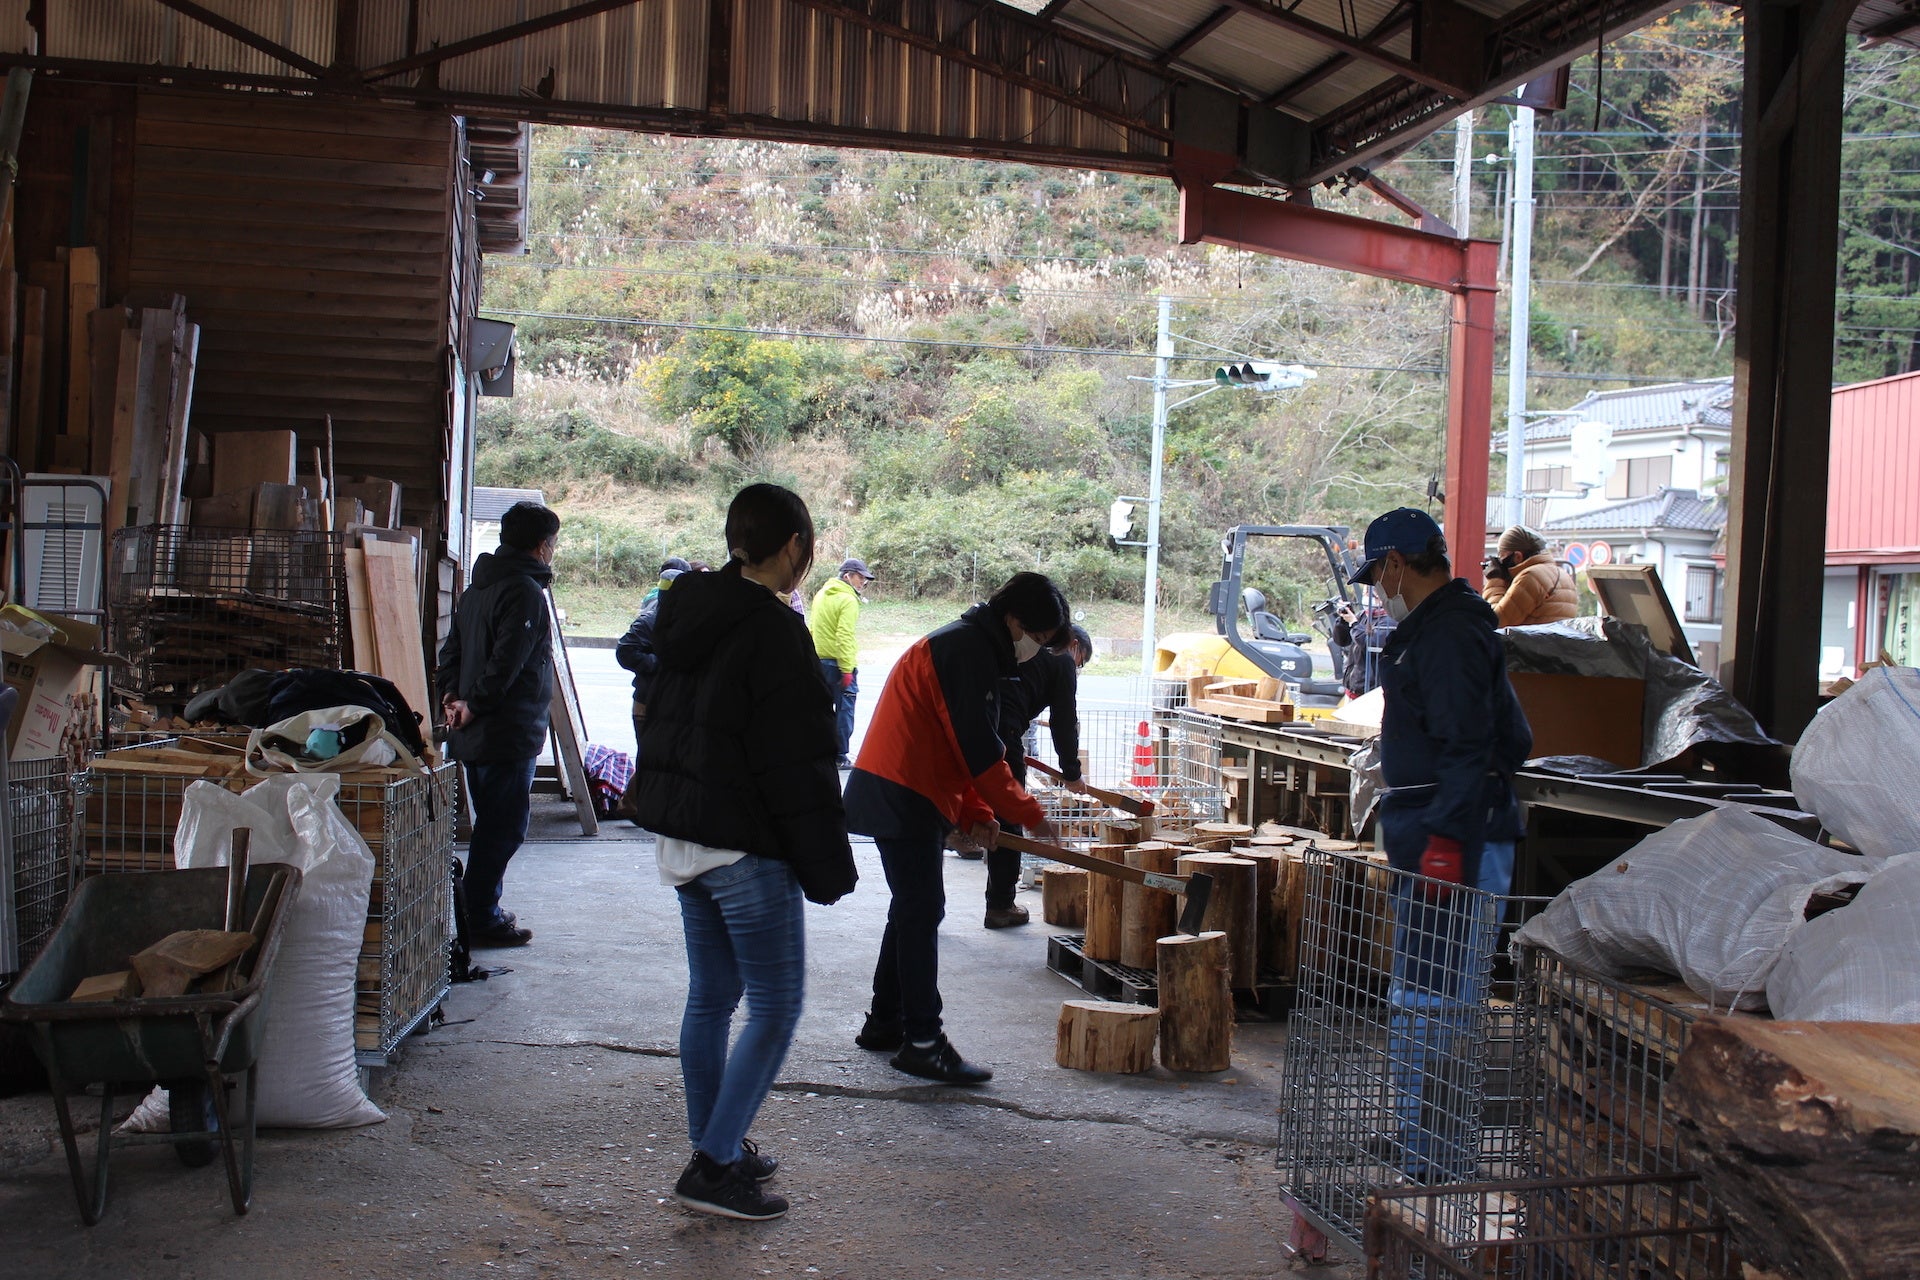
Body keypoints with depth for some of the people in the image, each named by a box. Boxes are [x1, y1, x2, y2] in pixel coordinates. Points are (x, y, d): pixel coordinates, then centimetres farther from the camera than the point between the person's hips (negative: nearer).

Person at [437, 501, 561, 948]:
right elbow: (507, 661, -24)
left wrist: (453, 696, 3)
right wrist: (474, 705, -15)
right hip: (509, 733, -9)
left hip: (474, 735, 9)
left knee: (492, 824, 19)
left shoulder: (478, 587, 14)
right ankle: (481, 920, 3)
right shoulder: (525, 592, -16)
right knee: (503, 829, -1)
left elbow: (451, 650, 14)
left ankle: (483, 911, 26)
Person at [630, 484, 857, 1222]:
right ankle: (714, 1168, 0)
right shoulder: (773, 631, -18)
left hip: (680, 836, 9)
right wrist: (828, 867, -13)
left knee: (711, 996, 17)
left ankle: (717, 1151, 27)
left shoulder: (688, 618, 9)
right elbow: (797, 764, -18)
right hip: (746, 847, -9)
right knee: (775, 1008, 1)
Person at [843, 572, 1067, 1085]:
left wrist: (976, 815, 8)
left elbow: (961, 748, 19)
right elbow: (980, 750, -20)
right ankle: (922, 1042, -7)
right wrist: (1030, 815, -13)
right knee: (922, 912, -9)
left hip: (906, 794, 11)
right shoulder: (966, 648, -15)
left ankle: (884, 1022, 25)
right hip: (904, 795, -11)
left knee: (914, 909, 16)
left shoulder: (976, 648, 18)